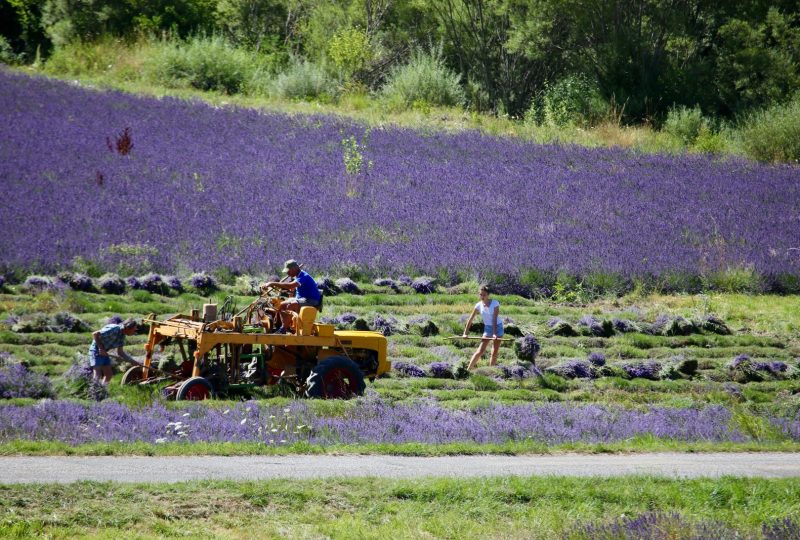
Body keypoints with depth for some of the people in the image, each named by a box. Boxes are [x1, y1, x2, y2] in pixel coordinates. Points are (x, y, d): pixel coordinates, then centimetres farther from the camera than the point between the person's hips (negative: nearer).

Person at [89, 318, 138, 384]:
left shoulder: (122, 336, 3)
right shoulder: (114, 329, -25)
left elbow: (120, 352, 11)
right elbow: (95, 334, -27)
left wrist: (133, 361, 5)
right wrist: (100, 348, -22)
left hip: (104, 353, 9)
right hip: (96, 351, -9)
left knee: (108, 375, 8)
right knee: (98, 376, -14)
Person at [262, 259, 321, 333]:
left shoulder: (304, 276, -20)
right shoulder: (297, 276, 13)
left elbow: (290, 286, -34)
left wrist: (273, 283, -34)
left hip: (312, 301, -10)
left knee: (290, 305, -31)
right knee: (282, 305, 2)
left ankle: (284, 329, -26)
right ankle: (284, 326, -6)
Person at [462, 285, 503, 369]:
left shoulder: (495, 303, -16)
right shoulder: (479, 305, -6)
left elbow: (494, 319, -23)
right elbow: (470, 319, -4)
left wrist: (494, 333, -30)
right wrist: (465, 333, -8)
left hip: (497, 327, -2)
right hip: (487, 328, 2)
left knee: (494, 353, 0)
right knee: (480, 351, -8)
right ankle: (468, 369, -8)